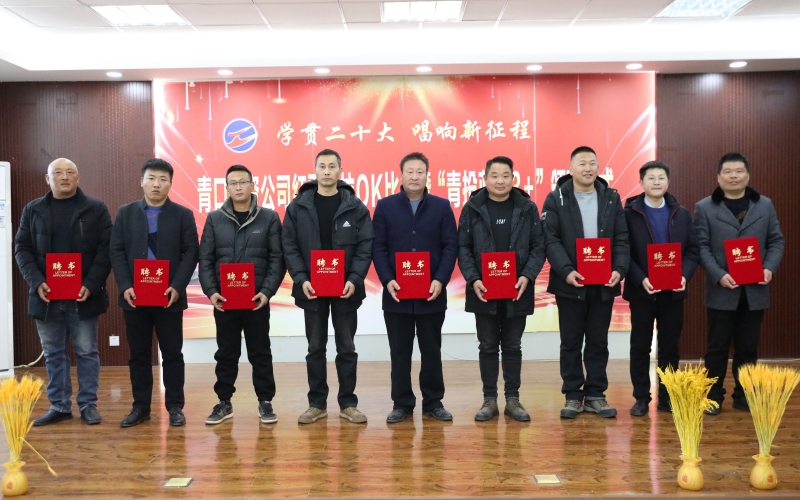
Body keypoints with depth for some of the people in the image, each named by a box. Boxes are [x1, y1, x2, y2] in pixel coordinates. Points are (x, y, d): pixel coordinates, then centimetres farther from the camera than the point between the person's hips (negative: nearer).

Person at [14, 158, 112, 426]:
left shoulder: (96, 209, 1)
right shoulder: (32, 210, 9)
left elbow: (106, 250, -3)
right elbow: (22, 249, 6)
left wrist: (91, 284, -15)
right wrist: (37, 283, -10)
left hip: (83, 296, -2)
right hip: (46, 296, 3)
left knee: (86, 352, 5)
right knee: (53, 354, 10)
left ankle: (88, 404, 15)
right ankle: (59, 406, 19)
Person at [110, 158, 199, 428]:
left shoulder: (183, 214, 4)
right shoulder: (125, 213, 9)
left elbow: (190, 253, -2)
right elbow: (117, 251, 4)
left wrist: (177, 287, -14)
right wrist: (125, 287, -9)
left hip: (169, 296, -2)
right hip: (134, 296, 2)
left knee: (172, 353, 4)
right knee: (138, 354, 9)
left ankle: (175, 406, 13)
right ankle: (140, 407, 18)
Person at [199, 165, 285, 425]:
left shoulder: (269, 218, 1)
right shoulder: (214, 219, 6)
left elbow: (277, 259, -2)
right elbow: (205, 259, 4)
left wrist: (267, 291, -12)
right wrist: (210, 291, -8)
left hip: (257, 298, -1)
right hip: (223, 299, 2)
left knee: (260, 352, 7)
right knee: (226, 353, 11)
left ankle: (265, 402, 18)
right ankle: (224, 402, 22)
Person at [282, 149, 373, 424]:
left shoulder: (355, 206, 0)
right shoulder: (298, 207, 1)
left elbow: (365, 246, -2)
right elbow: (290, 247, 0)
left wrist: (355, 279, -13)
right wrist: (301, 280, -12)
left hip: (346, 289, 0)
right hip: (312, 289, 1)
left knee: (347, 348, 8)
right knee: (315, 348, 9)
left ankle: (348, 403, 18)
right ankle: (317, 403, 20)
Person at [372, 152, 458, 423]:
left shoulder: (442, 207, 4)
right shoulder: (385, 206, 4)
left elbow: (450, 247, 0)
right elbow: (378, 247, 0)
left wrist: (440, 280, -12)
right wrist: (387, 280, -13)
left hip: (432, 293, 0)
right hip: (396, 293, 0)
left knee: (431, 350, 10)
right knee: (400, 352, 8)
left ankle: (434, 403, 21)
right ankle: (402, 404, 18)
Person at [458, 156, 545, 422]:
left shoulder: (527, 208, 2)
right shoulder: (472, 208, 0)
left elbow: (539, 246, 1)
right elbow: (463, 247, 0)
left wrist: (528, 275, -13)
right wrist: (473, 279, -13)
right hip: (483, 291, 0)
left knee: (512, 347, 11)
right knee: (488, 347, 8)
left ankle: (513, 400, 20)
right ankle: (489, 400, 17)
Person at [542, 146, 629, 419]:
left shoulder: (611, 198, 8)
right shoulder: (556, 199, -1)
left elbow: (621, 239, 5)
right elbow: (550, 240, -8)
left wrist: (619, 269, -10)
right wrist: (566, 271, -20)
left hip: (604, 284, 2)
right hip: (570, 283, -2)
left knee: (598, 342, 9)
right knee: (571, 342, 6)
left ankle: (595, 395, 20)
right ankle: (573, 396, 16)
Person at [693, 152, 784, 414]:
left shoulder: (765, 205, 9)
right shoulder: (704, 207, 0)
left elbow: (777, 241, 8)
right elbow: (701, 246, -5)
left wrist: (770, 268, -10)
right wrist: (718, 275, -18)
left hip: (754, 291, 3)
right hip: (722, 291, -2)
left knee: (748, 347, 10)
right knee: (718, 346, 4)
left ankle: (744, 395, 22)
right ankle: (713, 396, 15)